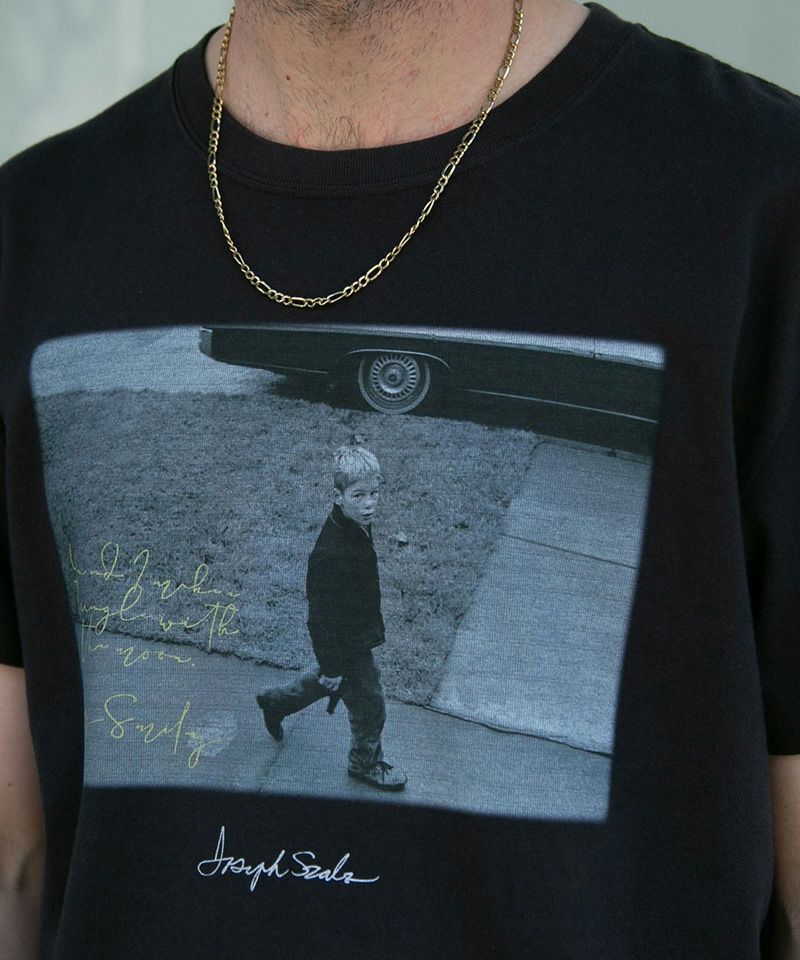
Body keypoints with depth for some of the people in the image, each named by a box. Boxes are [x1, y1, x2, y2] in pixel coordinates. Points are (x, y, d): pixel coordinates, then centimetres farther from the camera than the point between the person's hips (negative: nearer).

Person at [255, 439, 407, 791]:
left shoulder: (357, 524, -9)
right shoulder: (331, 554, -38)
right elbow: (324, 615, -28)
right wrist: (331, 665, -19)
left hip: (358, 633, 9)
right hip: (346, 645, -9)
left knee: (328, 679, 33)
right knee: (369, 706, 12)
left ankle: (277, 701, 55)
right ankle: (365, 762, 39)